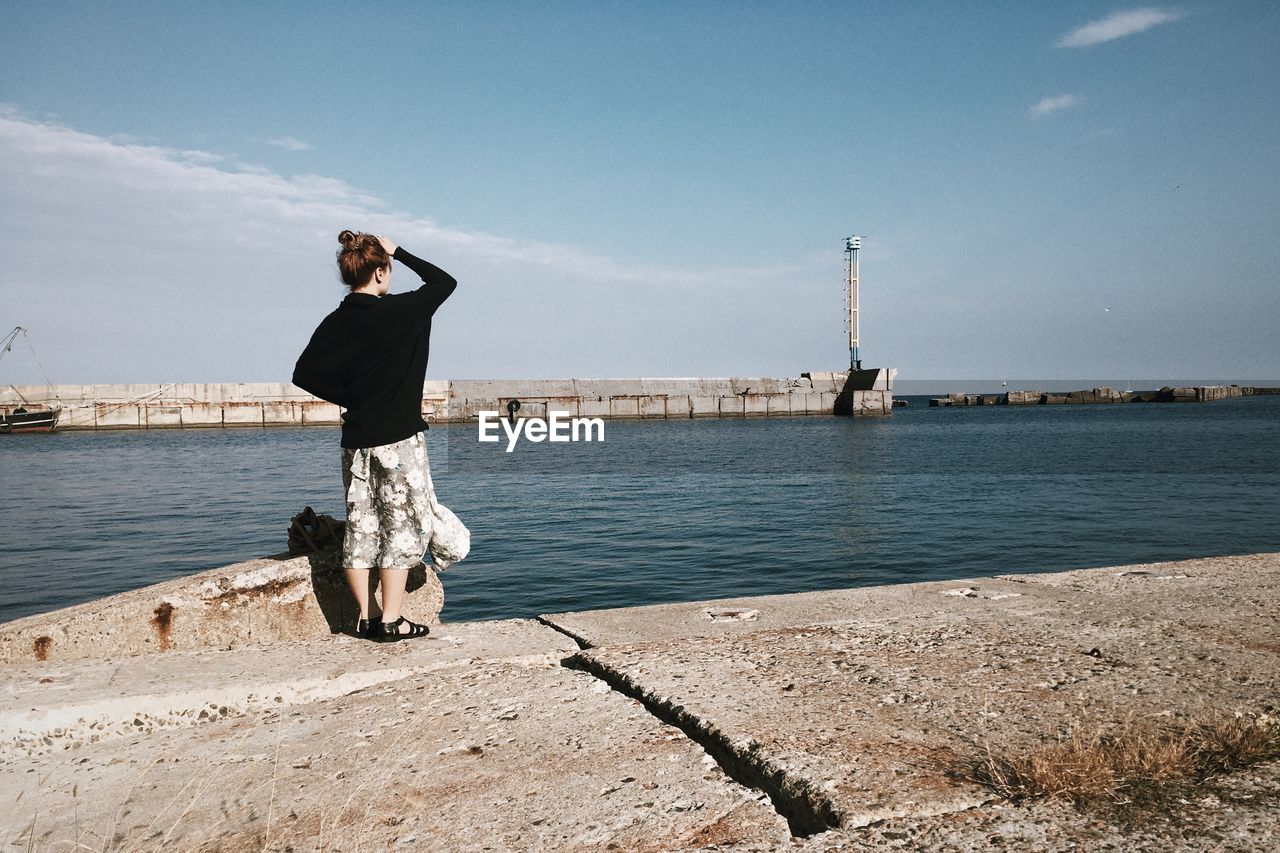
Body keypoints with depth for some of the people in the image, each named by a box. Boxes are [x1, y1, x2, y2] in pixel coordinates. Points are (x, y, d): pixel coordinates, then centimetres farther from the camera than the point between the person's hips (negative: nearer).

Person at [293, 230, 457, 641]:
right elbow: (444, 281, 2)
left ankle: (365, 618, 17)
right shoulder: (399, 311, -11)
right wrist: (400, 252, 8)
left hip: (355, 441, 6)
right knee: (403, 526, 2)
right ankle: (391, 620, 4)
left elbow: (304, 374, 3)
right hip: (399, 439, -5)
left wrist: (349, 399, 11)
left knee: (361, 528, 11)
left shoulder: (335, 323, 4)